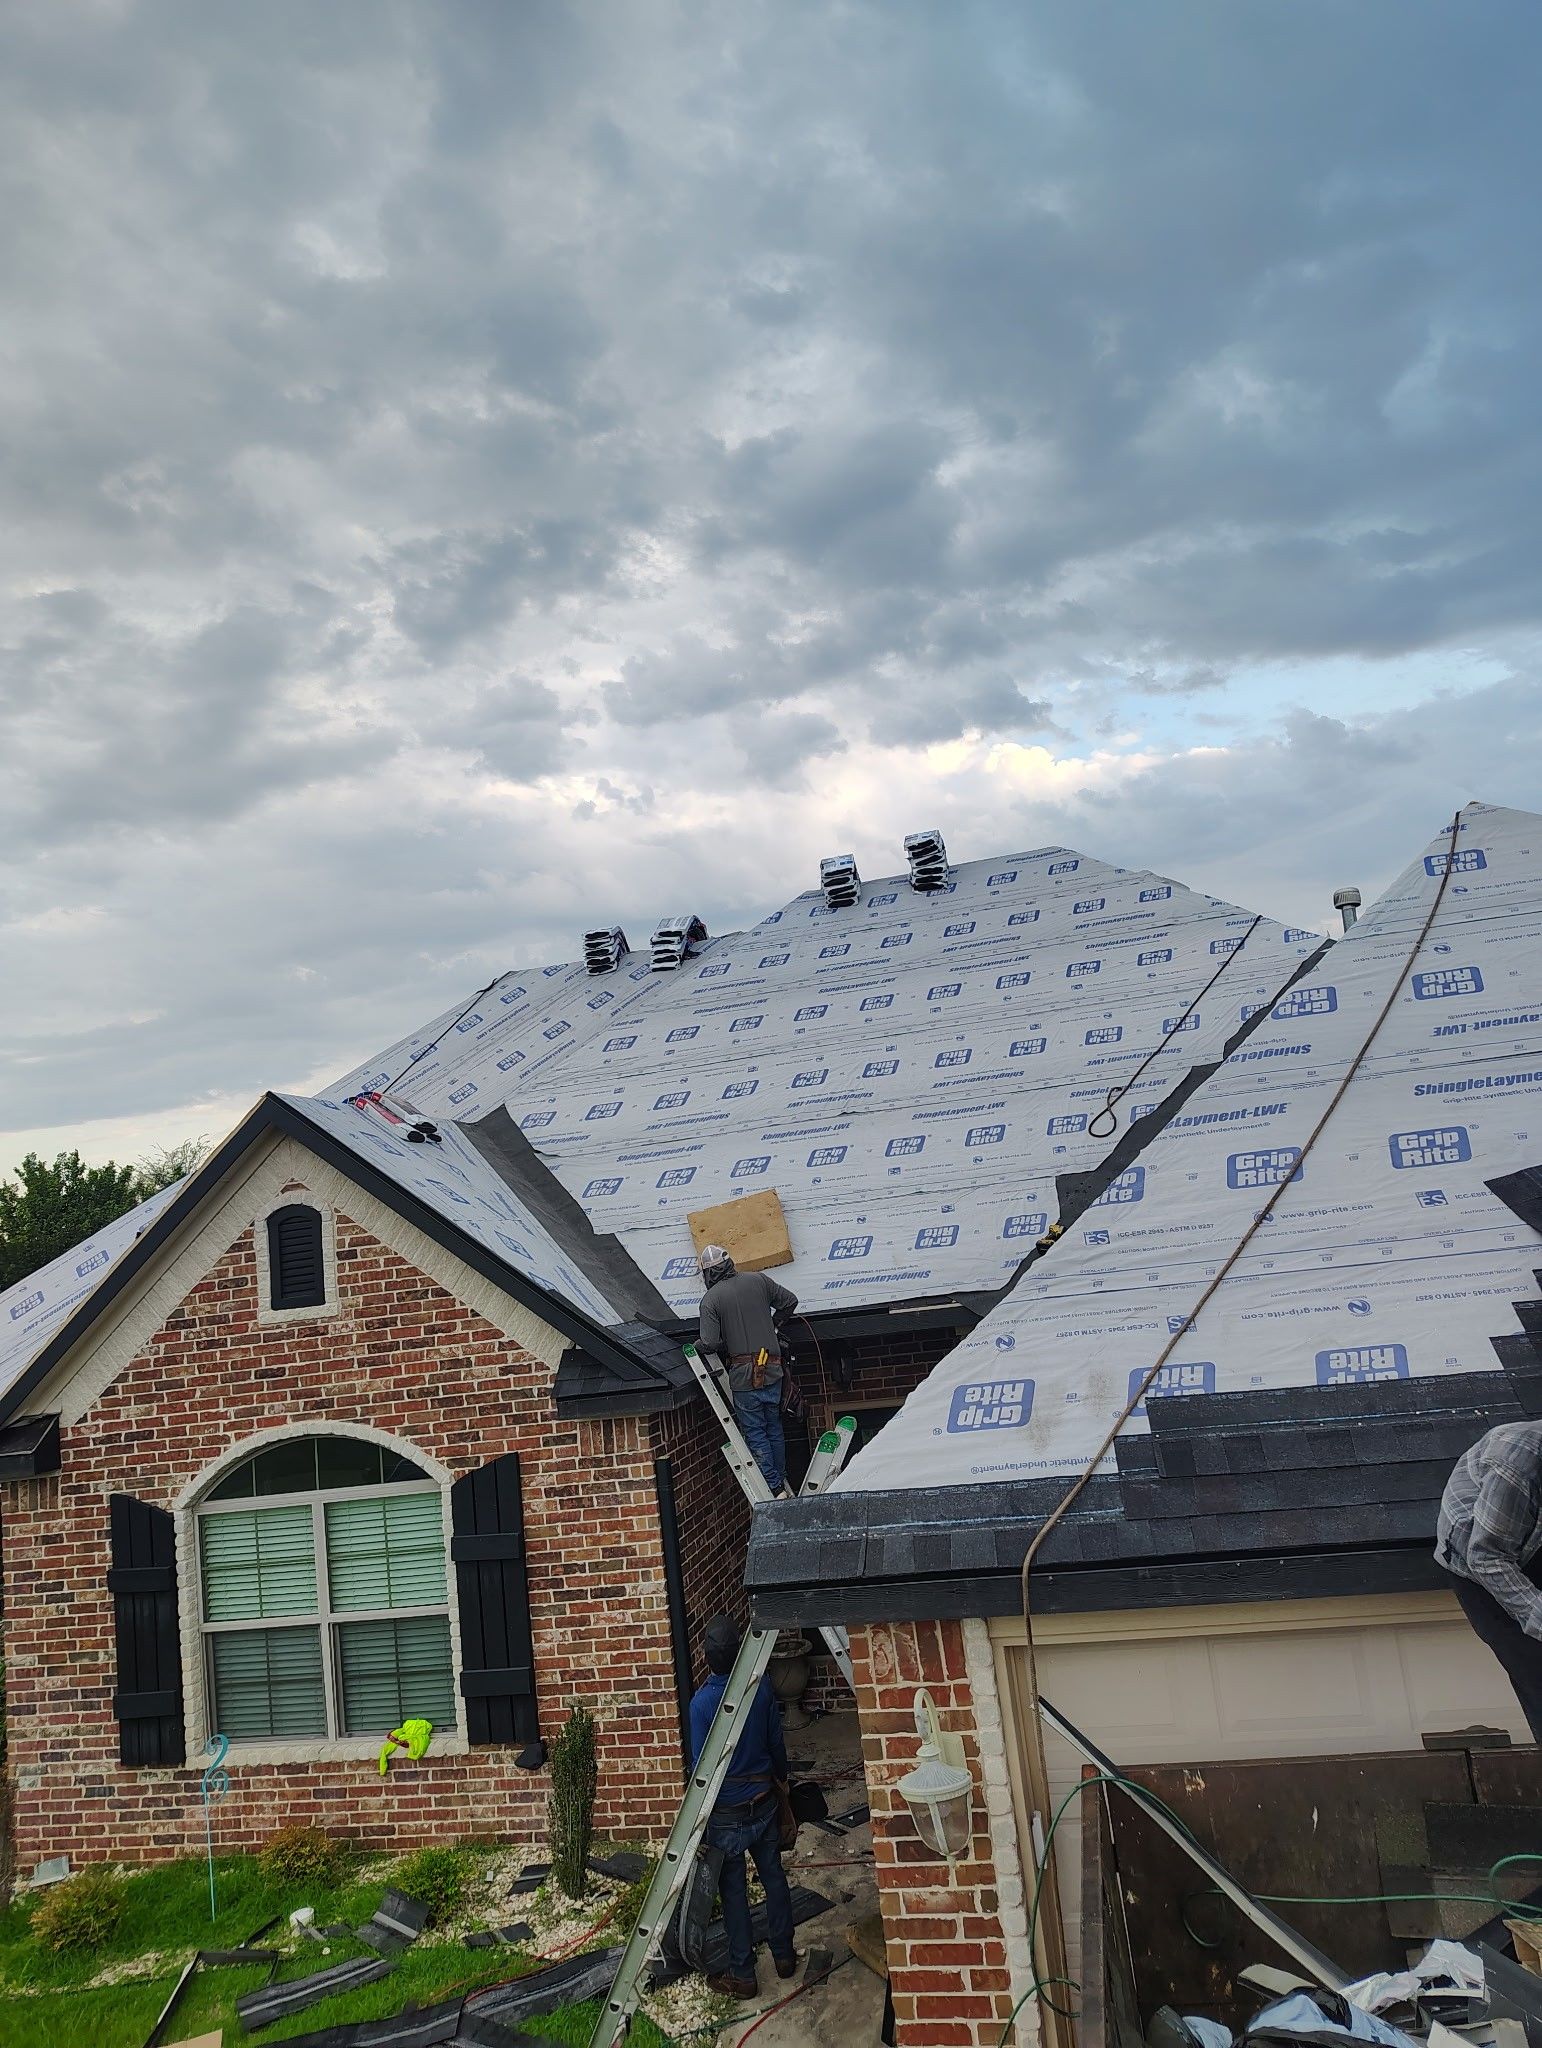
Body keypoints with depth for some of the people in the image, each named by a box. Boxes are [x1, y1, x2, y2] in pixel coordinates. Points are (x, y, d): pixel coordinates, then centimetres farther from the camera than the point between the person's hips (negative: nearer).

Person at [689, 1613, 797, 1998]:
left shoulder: (702, 1702, -23)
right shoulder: (762, 1687, -10)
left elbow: (701, 1764, -17)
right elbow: (776, 1742, 3)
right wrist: (781, 1778, 22)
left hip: (727, 1813, -4)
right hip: (764, 1802, 4)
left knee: (734, 1892, 9)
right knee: (774, 1878, 19)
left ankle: (742, 1975, 20)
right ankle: (784, 1956, 33)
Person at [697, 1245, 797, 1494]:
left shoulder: (710, 1299, -8)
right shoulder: (758, 1281, 3)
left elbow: (710, 1343, -15)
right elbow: (790, 1301, 12)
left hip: (744, 1374, -4)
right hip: (772, 1369, 4)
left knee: (755, 1432, 5)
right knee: (774, 1427, 18)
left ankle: (774, 1487, 4)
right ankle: (782, 1480, 27)